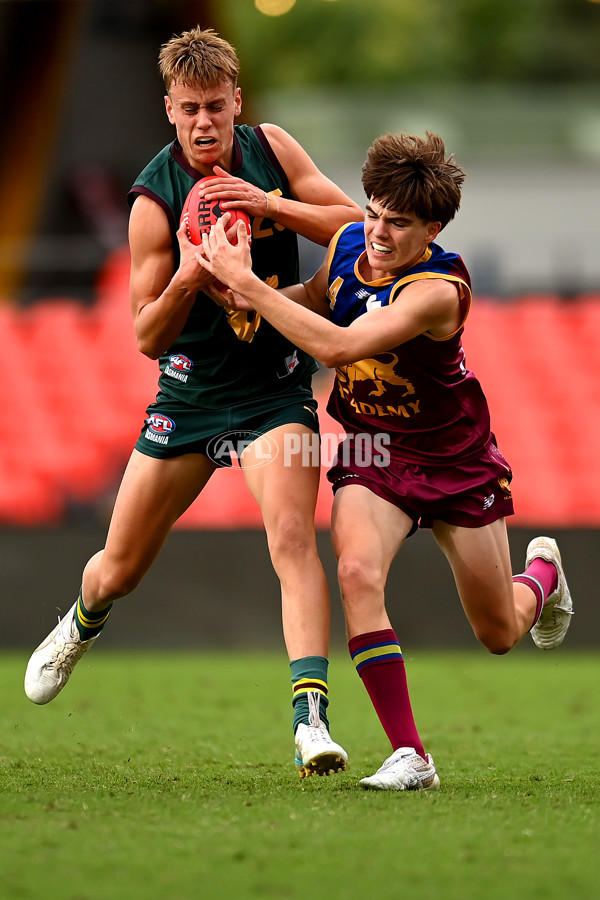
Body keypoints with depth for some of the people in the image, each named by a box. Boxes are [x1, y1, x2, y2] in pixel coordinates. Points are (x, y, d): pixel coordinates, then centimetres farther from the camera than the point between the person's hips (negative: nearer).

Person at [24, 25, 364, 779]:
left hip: (274, 388, 0)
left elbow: (358, 227, -4)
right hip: (189, 389, 0)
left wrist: (274, 205, -19)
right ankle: (82, 626, 47)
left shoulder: (271, 148, -6)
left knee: (291, 534, -24)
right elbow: (148, 337, -11)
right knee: (119, 568, 11)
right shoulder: (155, 200, -15)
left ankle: (310, 716, -29)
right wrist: (186, 279, -31)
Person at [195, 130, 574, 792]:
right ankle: (409, 757, -24)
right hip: (370, 455, 4)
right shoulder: (348, 244, -10)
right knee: (358, 572, -29)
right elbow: (318, 297, 14)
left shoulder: (438, 290, -30)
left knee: (499, 635, 12)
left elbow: (337, 346, -42)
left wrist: (247, 281, -40)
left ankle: (543, 573, 52)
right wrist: (256, 300, -8)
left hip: (457, 464, -4)